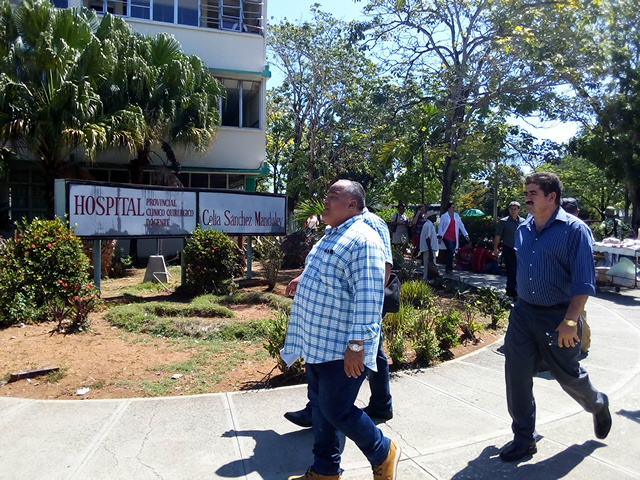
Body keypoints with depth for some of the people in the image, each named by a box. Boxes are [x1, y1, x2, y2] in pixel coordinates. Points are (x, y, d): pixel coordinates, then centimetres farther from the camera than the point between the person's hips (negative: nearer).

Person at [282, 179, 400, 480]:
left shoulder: (363, 240, -19)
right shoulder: (331, 236, 13)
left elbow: (368, 298, -24)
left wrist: (357, 345, -25)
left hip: (341, 348, -10)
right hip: (318, 343, 10)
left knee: (336, 411, 0)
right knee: (320, 407, 17)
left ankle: (383, 453, 25)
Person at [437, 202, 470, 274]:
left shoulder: (457, 216, 14)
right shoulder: (444, 216, 1)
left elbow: (461, 225, 13)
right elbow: (440, 227, 0)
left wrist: (466, 234, 7)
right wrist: (440, 236, -8)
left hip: (454, 238, 5)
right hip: (447, 237, -5)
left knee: (451, 253, 7)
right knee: (451, 252, -17)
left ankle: (448, 268, 19)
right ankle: (449, 268, -9)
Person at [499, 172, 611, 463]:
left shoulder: (574, 229, -13)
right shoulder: (522, 230, 5)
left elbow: (584, 282, -16)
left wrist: (570, 321, -21)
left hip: (558, 317, -5)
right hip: (523, 313, 5)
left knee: (569, 376, 13)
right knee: (516, 377, 3)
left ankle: (598, 405, 47)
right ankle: (524, 439, 18)